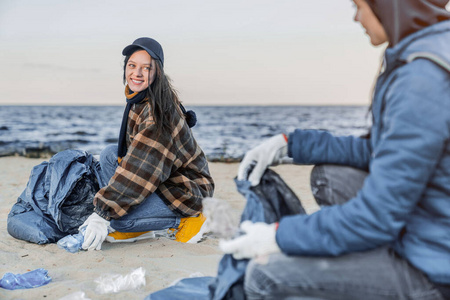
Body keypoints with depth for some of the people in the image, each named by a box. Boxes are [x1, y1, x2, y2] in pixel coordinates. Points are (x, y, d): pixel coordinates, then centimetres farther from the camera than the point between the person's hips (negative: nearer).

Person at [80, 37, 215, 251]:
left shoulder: (158, 112, -27)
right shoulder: (137, 98, 2)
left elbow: (139, 172, -30)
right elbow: (132, 156, 16)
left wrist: (102, 214, -29)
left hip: (187, 191, -9)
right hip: (163, 178, 10)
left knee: (118, 219, -21)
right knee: (109, 154, 5)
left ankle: (186, 219, -2)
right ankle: (138, 229, 5)